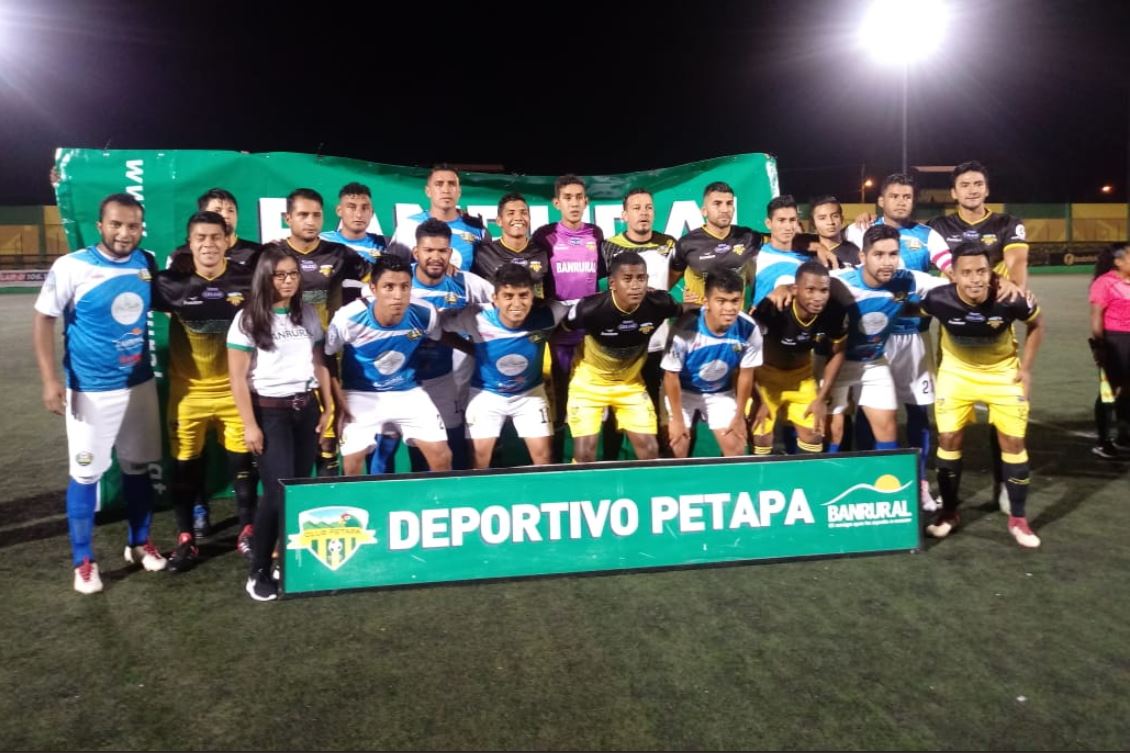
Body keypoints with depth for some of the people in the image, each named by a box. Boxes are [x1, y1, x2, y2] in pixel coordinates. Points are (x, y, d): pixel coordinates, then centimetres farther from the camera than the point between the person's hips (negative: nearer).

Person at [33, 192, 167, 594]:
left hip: (140, 385, 4)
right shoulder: (71, 267, -11)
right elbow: (44, 321, -7)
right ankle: (83, 560, 15)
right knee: (85, 472, 1)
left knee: (137, 467, 13)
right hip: (90, 390, -4)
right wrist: (50, 380, -13)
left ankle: (139, 543, 29)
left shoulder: (148, 264, 0)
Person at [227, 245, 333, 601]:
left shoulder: (308, 313, 8)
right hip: (270, 411, -5)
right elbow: (237, 377, -8)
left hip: (306, 408, 5)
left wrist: (327, 408, 8)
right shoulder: (248, 318, -6)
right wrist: (250, 425, -12)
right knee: (278, 491, -8)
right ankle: (259, 572, 6)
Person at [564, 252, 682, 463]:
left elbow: (681, 313, 4)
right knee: (584, 454, -5)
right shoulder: (590, 309, -31)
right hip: (589, 383, -3)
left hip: (631, 383, 3)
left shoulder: (658, 303, -22)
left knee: (650, 449, 2)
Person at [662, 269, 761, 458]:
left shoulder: (749, 330, -26)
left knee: (736, 449, 0)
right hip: (683, 391, -2)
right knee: (678, 449, -5)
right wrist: (677, 419, -10)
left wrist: (739, 417, 1)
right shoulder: (686, 329, -34)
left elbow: (745, 375, -9)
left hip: (721, 393, 3)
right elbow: (671, 375, -19)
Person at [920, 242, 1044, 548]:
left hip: (1003, 372, 0)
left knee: (1013, 442, 0)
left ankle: (1018, 519, 16)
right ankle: (949, 512, 16)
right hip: (957, 372, 0)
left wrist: (1026, 369, -5)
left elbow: (1036, 325, -5)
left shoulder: (1010, 300, -28)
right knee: (948, 439, -2)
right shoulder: (938, 299, -29)